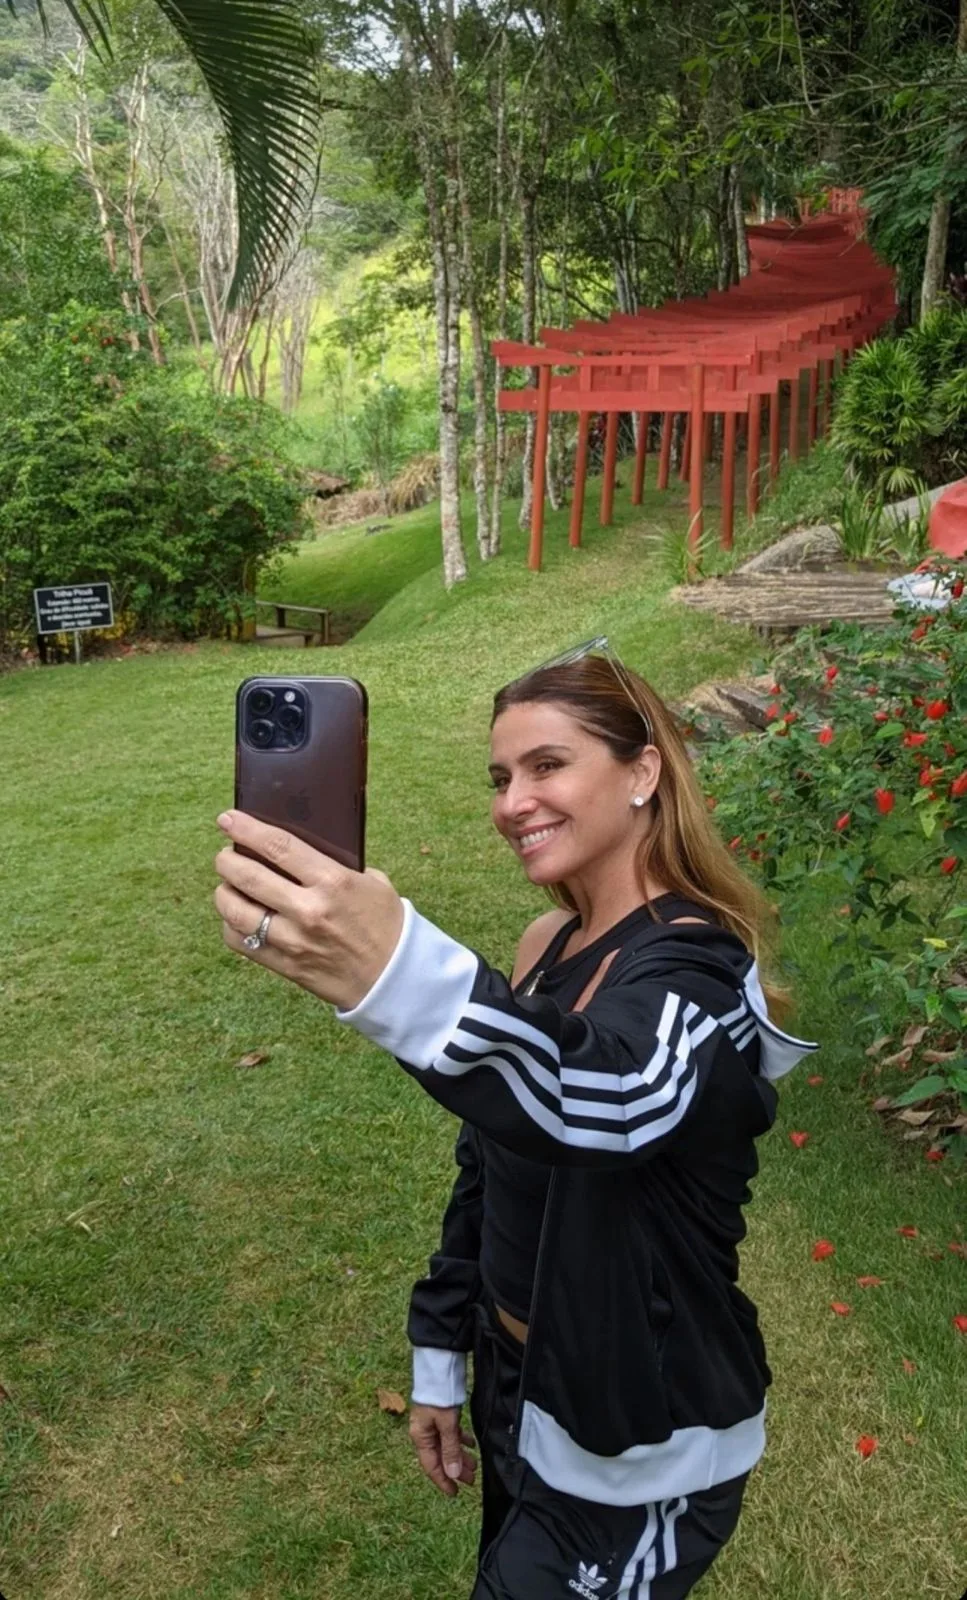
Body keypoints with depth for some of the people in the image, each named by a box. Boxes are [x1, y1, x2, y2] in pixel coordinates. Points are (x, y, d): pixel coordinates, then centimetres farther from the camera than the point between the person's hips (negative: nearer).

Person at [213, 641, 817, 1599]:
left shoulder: (694, 967, -25)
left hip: (634, 1458, -7)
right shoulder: (549, 945, -1)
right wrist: (440, 1358, 9)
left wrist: (409, 982, -66)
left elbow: (621, 1100, -49)